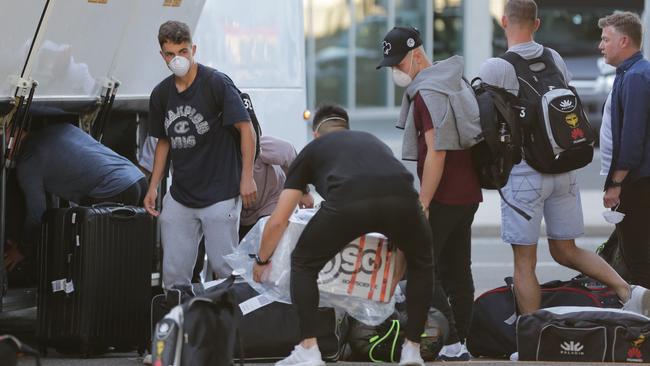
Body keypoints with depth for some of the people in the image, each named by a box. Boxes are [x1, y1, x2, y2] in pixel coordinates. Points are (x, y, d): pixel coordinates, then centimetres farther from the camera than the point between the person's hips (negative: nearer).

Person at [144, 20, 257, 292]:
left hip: (220, 195, -5)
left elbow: (246, 129, -9)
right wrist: (153, 187, 12)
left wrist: (247, 177, -16)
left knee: (224, 268, -6)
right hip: (179, 198, 5)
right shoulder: (161, 94, 8)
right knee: (174, 274, 3)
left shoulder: (217, 84, -9)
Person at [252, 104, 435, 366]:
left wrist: (262, 260, 50)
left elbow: (278, 221, 33)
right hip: (401, 197, 2)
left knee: (303, 264, 24)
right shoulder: (372, 141, 43)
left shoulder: (312, 150, 34)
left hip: (347, 202, -2)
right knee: (421, 264, 32)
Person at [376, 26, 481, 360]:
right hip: (468, 194, 10)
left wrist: (423, 205, -19)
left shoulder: (428, 93, -16)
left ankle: (450, 345, -12)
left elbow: (436, 154, -21)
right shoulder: (454, 82, 15)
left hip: (442, 197, -10)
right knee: (456, 270, 11)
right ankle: (460, 344, 13)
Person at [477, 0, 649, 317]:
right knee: (565, 251, 16)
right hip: (564, 169, 6)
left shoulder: (494, 68, -11)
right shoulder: (554, 59, 8)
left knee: (524, 264, 1)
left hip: (523, 173, -6)